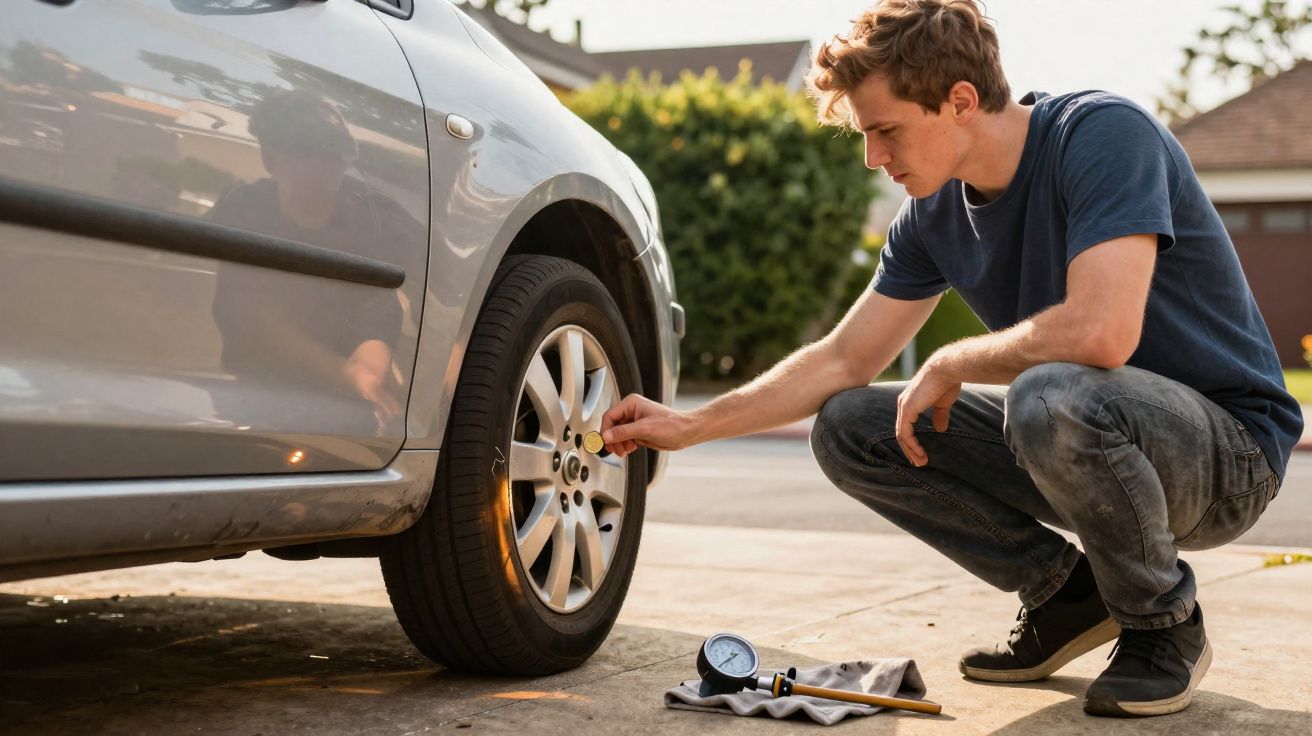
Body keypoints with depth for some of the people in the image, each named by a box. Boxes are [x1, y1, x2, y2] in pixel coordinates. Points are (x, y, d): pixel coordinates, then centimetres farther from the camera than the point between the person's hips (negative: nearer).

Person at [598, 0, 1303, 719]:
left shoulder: (1101, 133, -22)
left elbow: (1101, 331, -36)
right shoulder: (934, 214, 0)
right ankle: (1065, 591, 7)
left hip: (1230, 446, -7)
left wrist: (948, 366, -20)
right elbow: (842, 360, 7)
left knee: (1052, 396, -38)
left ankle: (1163, 624, -10)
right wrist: (687, 426, 1)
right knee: (848, 427, -4)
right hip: (1087, 444, 7)